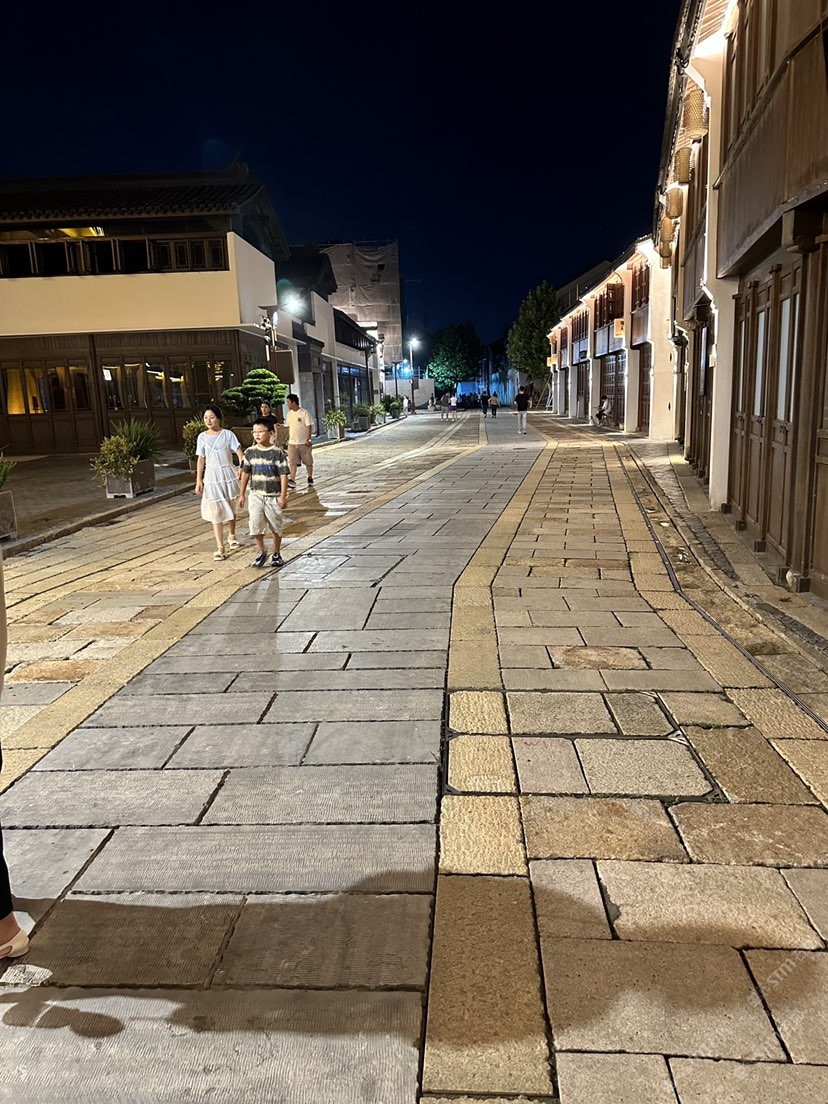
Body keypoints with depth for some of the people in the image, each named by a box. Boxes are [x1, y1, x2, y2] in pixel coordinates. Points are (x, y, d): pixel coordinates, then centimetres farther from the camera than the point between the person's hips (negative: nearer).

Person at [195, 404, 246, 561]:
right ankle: (220, 547, -3)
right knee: (216, 512, -4)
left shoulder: (228, 434, -5)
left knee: (231, 509, 14)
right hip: (212, 477, 1)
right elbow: (201, 459, 5)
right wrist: (199, 480, 0)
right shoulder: (202, 437, 2)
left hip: (228, 474, 0)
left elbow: (240, 453, -12)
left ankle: (232, 537, 38)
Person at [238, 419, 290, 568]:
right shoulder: (250, 452, 3)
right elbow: (245, 473, 10)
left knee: (276, 527, 9)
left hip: (273, 496, -2)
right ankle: (261, 552, 11)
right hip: (256, 495, 2)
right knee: (255, 524, -10)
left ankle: (277, 554, 26)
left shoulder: (277, 453, -8)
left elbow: (283, 475, -8)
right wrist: (242, 494, 10)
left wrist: (283, 496, -12)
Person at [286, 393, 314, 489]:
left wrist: (308, 439, -17)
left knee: (308, 462, 7)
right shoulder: (289, 414, 9)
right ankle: (292, 480, -8)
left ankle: (310, 478, 22)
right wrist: (289, 438, 12)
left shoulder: (304, 413, -10)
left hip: (304, 442, -4)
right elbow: (289, 427, 16)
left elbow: (309, 426, -11)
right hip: (292, 443, 4)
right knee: (292, 462, -4)